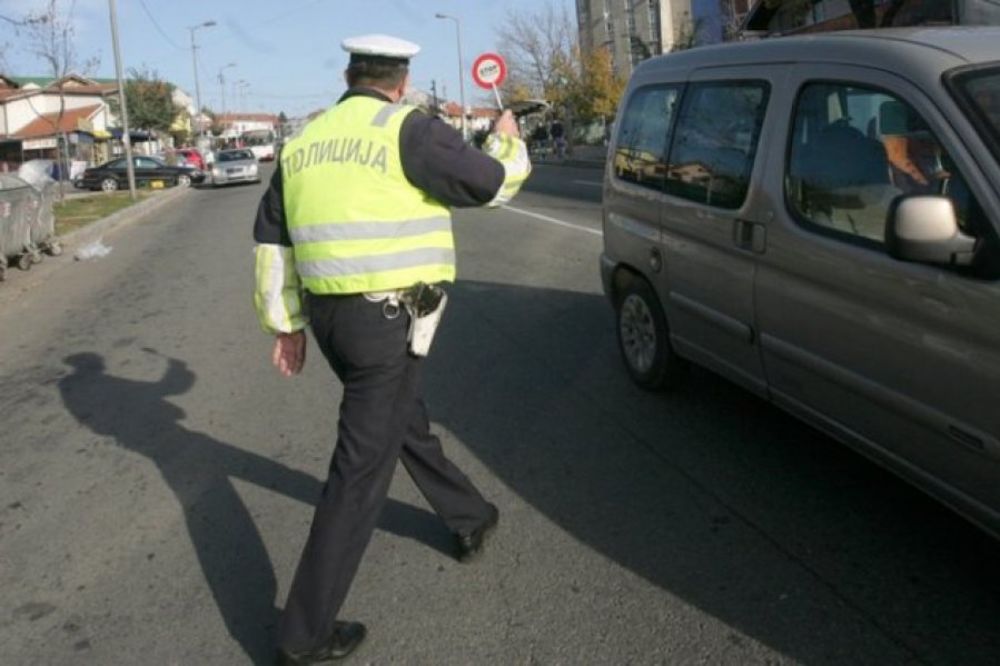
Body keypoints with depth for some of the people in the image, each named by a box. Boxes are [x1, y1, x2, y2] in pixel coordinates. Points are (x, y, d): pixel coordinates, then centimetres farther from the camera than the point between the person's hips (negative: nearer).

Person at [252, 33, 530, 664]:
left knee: (407, 424, 26)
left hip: (331, 316, 8)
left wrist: (286, 323, 20)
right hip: (388, 320, -8)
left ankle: (471, 518, 47)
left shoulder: (305, 142, 12)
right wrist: (508, 140, 17)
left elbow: (272, 239, 14)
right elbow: (491, 183, -5)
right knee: (362, 470, -1)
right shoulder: (408, 130, -9)